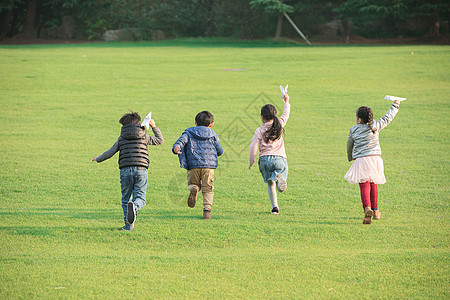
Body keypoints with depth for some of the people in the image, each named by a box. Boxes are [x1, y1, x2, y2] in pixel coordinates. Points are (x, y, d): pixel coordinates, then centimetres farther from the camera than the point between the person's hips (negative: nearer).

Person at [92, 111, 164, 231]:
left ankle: (128, 224, 1)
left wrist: (98, 159, 35)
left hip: (125, 170, 1)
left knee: (126, 198, 11)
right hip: (141, 170, -1)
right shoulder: (144, 136, 9)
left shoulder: (122, 139, 11)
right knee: (140, 198, 2)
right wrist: (154, 127, 31)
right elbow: (160, 140, 21)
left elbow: (110, 152, 17)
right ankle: (134, 207, -33)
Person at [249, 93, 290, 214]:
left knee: (270, 184, 14)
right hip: (279, 158, 0)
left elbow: (253, 146, -5)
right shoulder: (279, 125, 4)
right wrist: (286, 102, 38)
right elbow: (286, 115, 23)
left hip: (264, 159, 0)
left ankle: (274, 206, 0)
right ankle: (277, 177, -30)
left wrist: (251, 161, 7)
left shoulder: (260, 130, -1)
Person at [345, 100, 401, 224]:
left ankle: (367, 208, -35)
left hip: (361, 159, -3)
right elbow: (387, 118, 20)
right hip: (375, 157, 3)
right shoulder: (376, 126, 7)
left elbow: (349, 145, 18)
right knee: (373, 184, 19)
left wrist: (350, 158, 36)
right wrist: (394, 106, 37)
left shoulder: (353, 130, 5)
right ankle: (375, 210, 26)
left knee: (364, 186, -12)